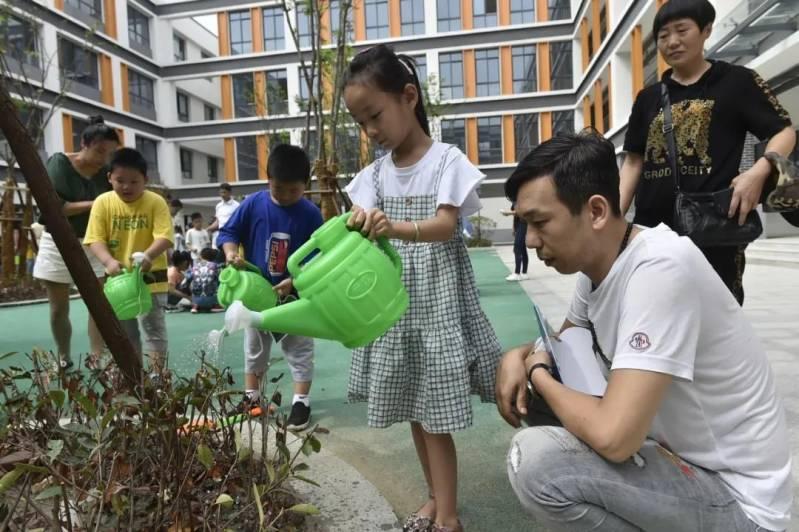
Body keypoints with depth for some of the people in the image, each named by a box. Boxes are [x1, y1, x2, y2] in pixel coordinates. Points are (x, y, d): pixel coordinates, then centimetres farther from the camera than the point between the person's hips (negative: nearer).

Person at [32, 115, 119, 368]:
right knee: (59, 309, 9)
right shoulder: (59, 163, -10)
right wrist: (93, 204, -25)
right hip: (58, 244, -2)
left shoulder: (106, 173, -1)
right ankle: (64, 358, 26)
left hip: (93, 246, 2)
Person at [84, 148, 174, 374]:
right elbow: (95, 239, -7)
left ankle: (156, 373, 8)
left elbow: (165, 237, -18)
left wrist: (148, 255, -38)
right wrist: (109, 261, -26)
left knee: (153, 327, 1)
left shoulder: (155, 202, -10)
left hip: (151, 277, -4)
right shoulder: (103, 202, -3)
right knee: (125, 331, 15)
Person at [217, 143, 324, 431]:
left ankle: (301, 401, 18)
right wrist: (231, 252, -22)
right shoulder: (253, 204, -8)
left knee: (299, 348, 6)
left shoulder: (311, 214, -12)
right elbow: (227, 232, -1)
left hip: (296, 294, -2)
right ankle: (251, 397, 34)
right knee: (254, 347, 17)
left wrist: (293, 281, -24)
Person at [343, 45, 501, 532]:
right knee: (412, 405, 13)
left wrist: (394, 228, -38)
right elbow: (359, 226, -3)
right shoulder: (375, 173, 9)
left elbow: (446, 225, -19)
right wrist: (355, 227, -28)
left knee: (436, 409, -3)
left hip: (437, 297, -5)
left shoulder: (447, 160, -6)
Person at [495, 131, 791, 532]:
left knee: (535, 459, -26)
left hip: (733, 494, -8)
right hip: (676, 452, 8)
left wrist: (538, 374, -15)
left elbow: (613, 437, -35)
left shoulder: (660, 267, -28)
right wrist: (520, 356, -6)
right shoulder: (595, 263, -3)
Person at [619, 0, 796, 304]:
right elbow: (633, 162, 13)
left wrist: (758, 172, -18)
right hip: (652, 229, 4)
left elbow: (784, 132, 3)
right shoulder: (648, 98, 15)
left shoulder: (737, 81, 5)